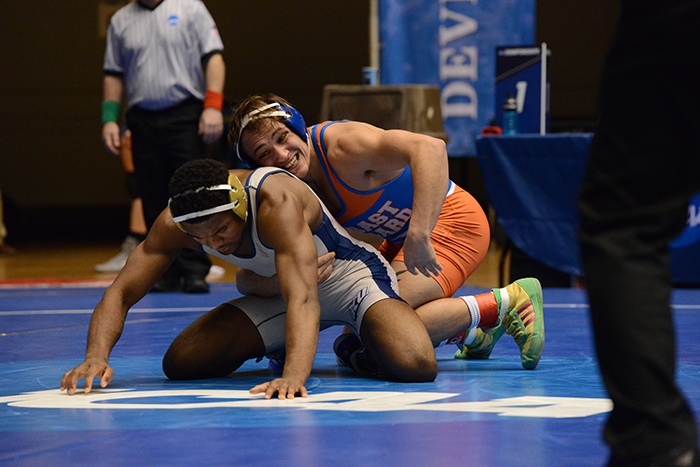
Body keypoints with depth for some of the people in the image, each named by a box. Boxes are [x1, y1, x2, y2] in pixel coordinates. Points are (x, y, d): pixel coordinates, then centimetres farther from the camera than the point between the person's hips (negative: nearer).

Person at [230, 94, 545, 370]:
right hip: (400, 240, 9)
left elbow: (430, 148, -42)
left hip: (451, 220, -9)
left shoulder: (340, 145, -28)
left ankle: (508, 302, -11)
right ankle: (472, 335, 26)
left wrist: (419, 235, -51)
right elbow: (246, 276, -7)